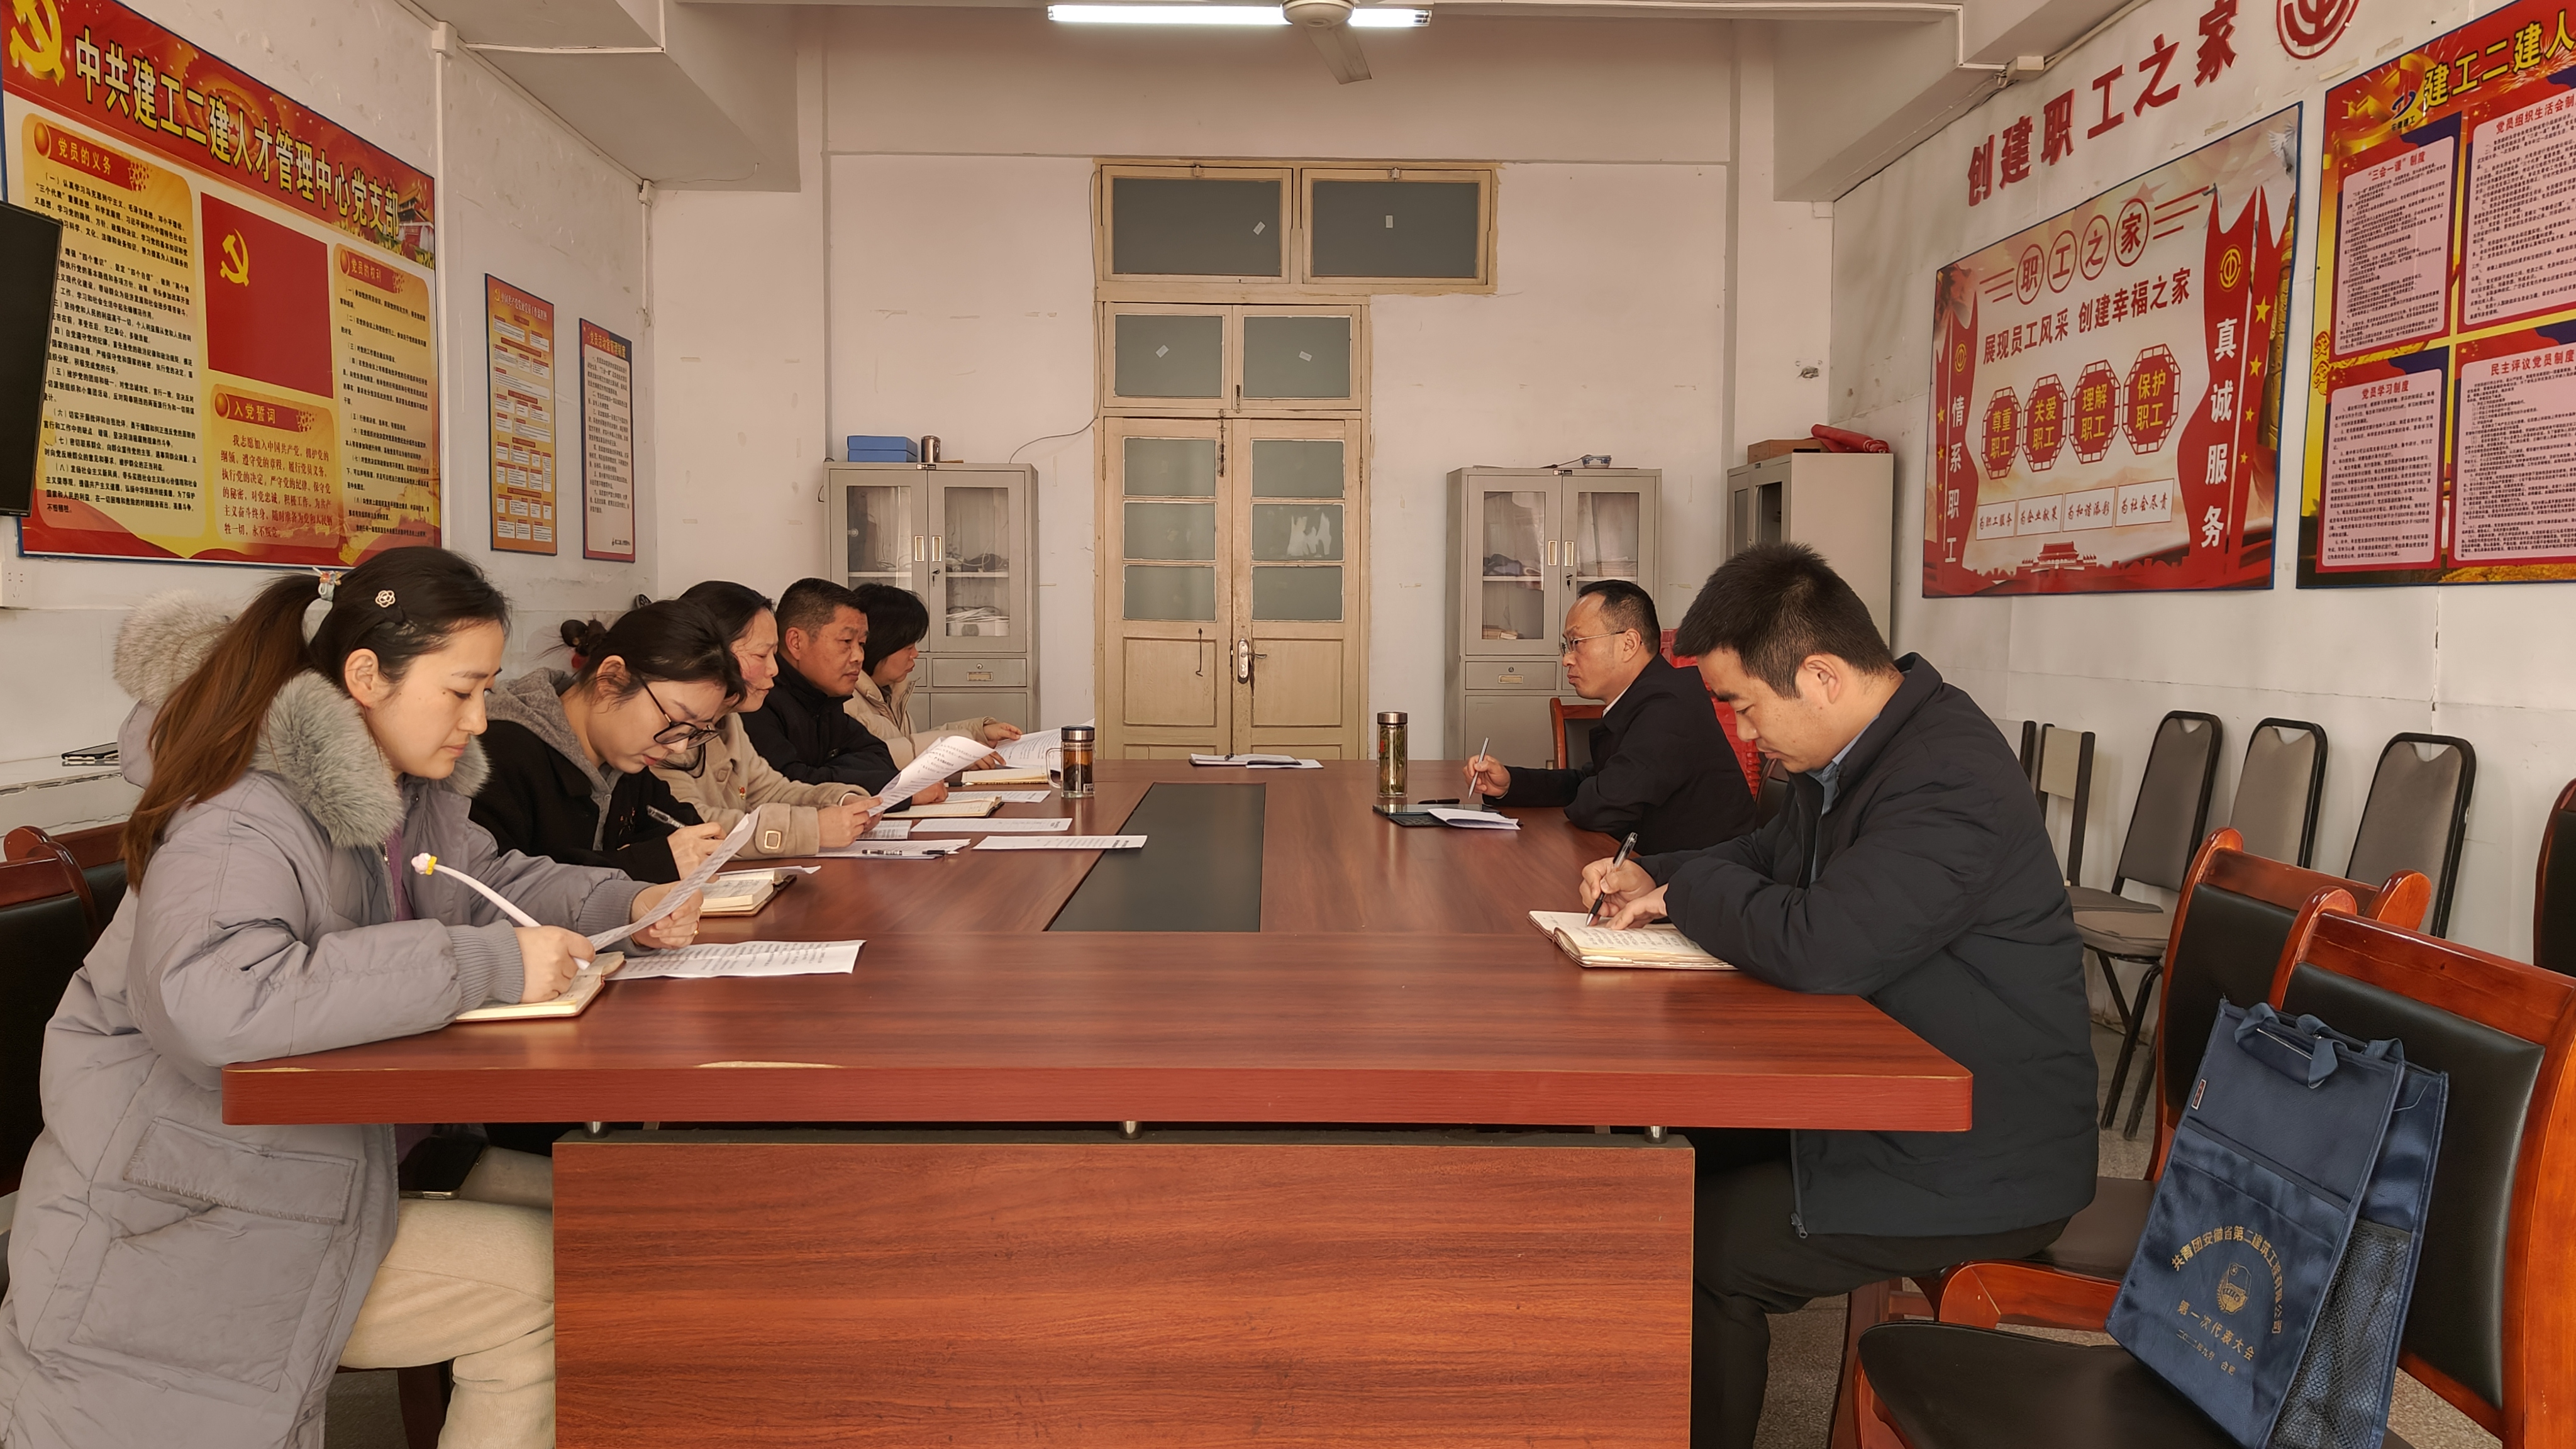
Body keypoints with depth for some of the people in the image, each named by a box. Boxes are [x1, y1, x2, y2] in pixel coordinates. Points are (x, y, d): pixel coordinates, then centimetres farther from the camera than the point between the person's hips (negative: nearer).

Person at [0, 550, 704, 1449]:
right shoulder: (241, 823, -24)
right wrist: (488, 965, -39)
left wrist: (629, 904, 1)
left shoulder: (411, 793, 6)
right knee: (544, 1283, -20)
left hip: (352, 1157, 9)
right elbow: (214, 1000, -41)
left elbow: (490, 879, 22)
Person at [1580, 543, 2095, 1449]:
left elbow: (1818, 947, -36)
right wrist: (1654, 877, 4)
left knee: (1696, 1251, -15)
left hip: (1976, 1166, -10)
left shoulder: (1949, 781, -28)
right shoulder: (1858, 747, 5)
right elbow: (1772, 856, 22)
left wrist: (1685, 890, -17)